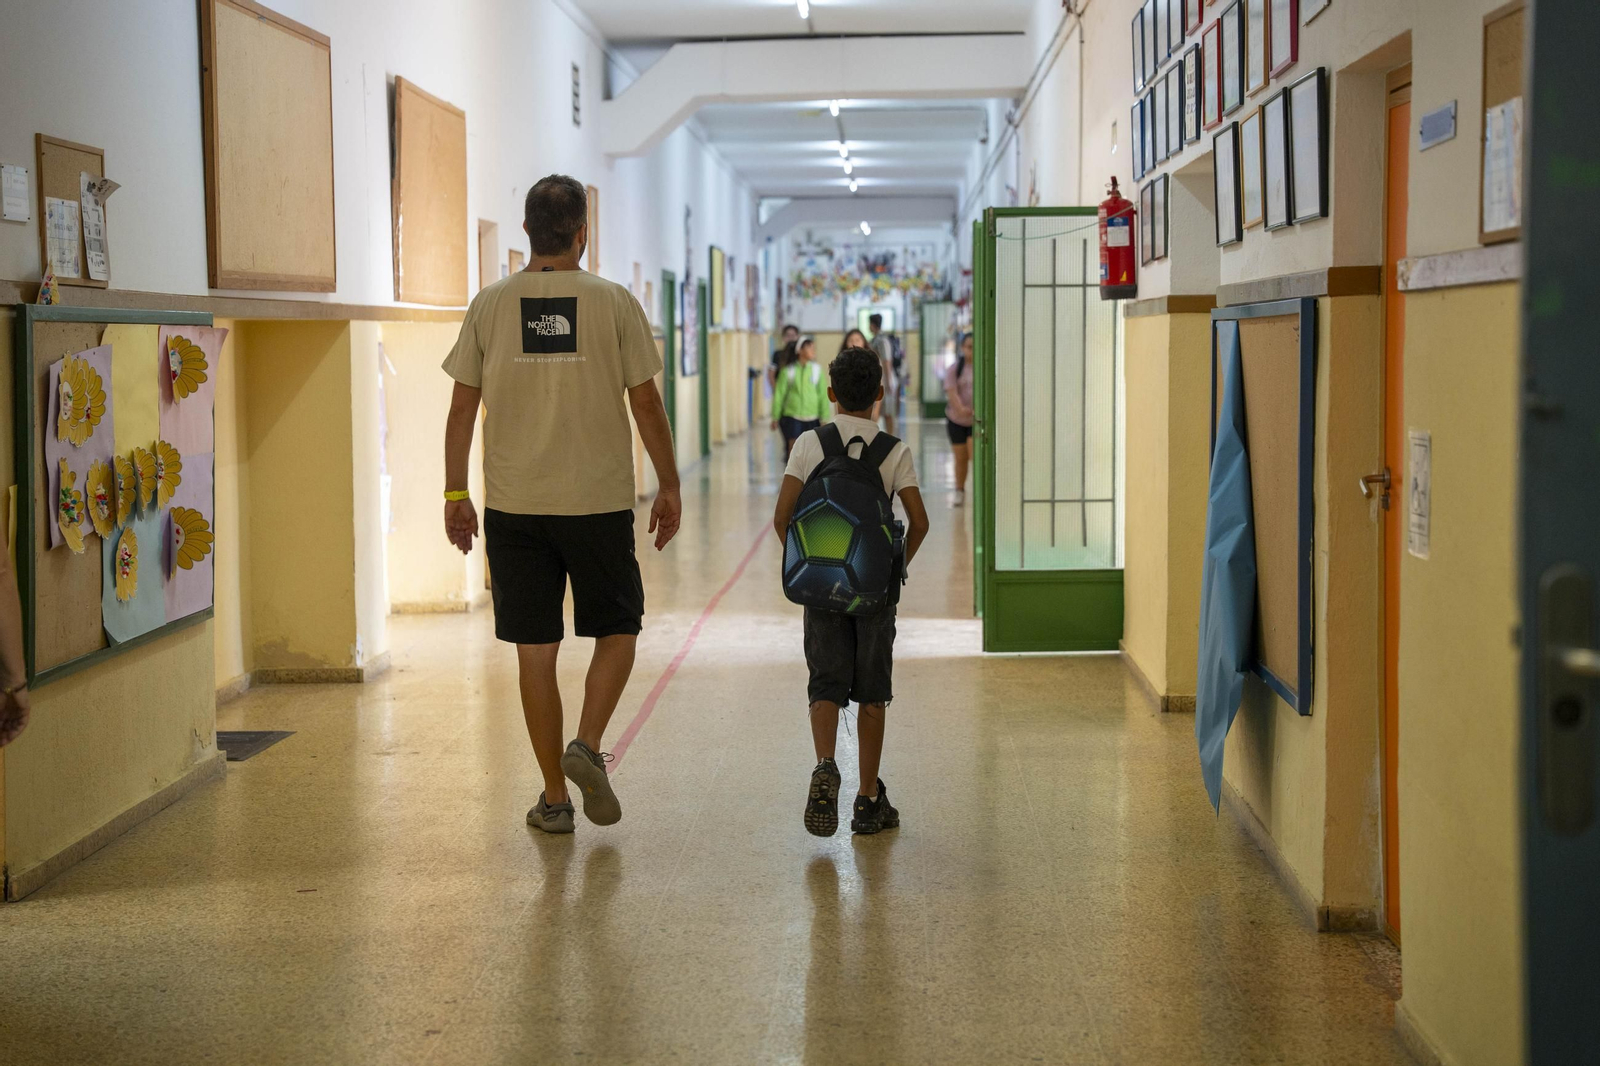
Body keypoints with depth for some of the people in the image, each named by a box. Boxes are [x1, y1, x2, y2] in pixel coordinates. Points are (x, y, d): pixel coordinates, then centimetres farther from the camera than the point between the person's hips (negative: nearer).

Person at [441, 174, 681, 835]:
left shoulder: (490, 305, 2)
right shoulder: (614, 303, -3)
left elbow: (463, 408, 3)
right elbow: (646, 404, -1)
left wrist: (456, 493, 10)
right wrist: (669, 487, 7)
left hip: (513, 507, 2)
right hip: (599, 502, -1)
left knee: (535, 650, 7)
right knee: (617, 630, 17)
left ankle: (555, 798, 12)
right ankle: (587, 746, -4)